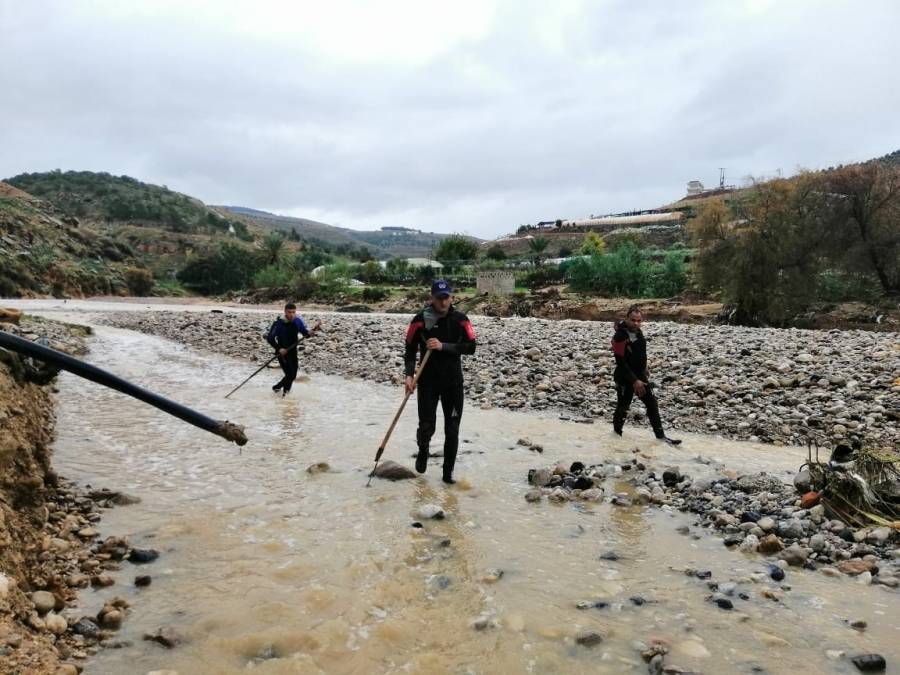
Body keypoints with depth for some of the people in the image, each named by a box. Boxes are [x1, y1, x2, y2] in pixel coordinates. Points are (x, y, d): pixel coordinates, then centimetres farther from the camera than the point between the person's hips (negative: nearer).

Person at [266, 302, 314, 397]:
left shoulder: (298, 321, -3)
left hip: (293, 351, 6)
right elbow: (270, 338, -18)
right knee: (290, 374, -12)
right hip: (282, 352, -6)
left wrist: (309, 333, -20)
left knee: (293, 375, 11)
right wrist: (278, 349, -27)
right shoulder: (278, 323, -18)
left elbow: (304, 332, 4)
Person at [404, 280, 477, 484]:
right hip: (428, 381, -1)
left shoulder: (460, 319, -5)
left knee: (452, 431, 5)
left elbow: (470, 348, -13)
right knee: (426, 427, -3)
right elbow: (410, 349, -1)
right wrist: (409, 375, -14)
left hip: (453, 382, 1)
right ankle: (423, 451, 33)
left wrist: (443, 346, -22)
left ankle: (448, 473, 20)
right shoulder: (420, 320, -7)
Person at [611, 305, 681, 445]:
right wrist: (634, 381, -24)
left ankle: (660, 436, 16)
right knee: (623, 407, 5)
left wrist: (644, 368, 20)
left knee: (652, 404, 8)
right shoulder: (620, 336, -23)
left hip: (640, 375, 8)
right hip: (625, 377, -7)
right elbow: (621, 362, -23)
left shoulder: (638, 332, 1)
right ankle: (616, 435, 26)